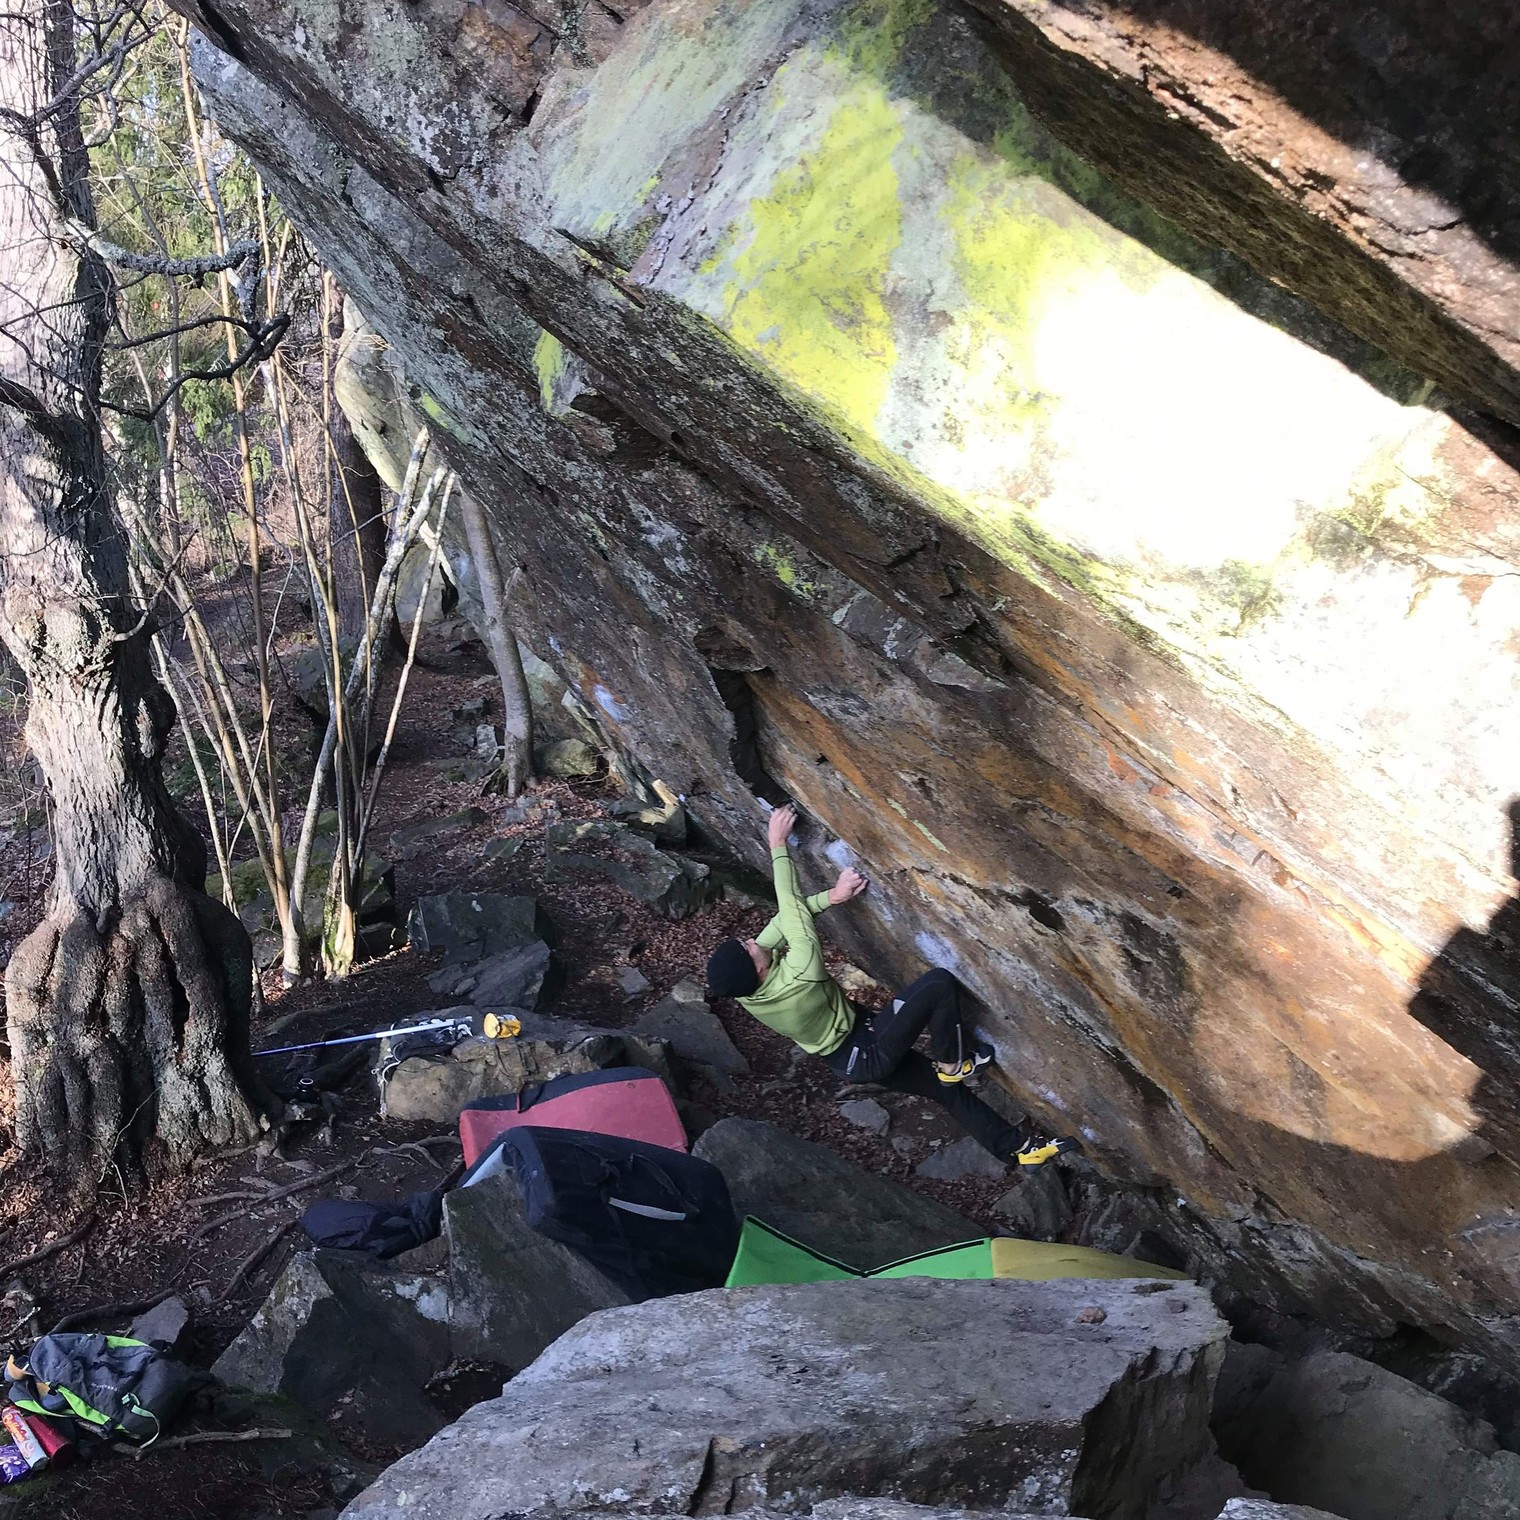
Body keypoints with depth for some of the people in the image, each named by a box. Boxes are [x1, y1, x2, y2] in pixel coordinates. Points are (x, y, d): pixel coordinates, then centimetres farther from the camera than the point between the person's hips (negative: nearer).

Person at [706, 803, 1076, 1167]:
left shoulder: (742, 988, -15)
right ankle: (953, 1063, 6)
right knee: (940, 983, -16)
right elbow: (792, 907, -28)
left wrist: (831, 897, -14)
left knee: (945, 1089, 17)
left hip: (844, 1062, 8)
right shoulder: (796, 980, -38)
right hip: (867, 1054, -8)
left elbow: (783, 919, -7)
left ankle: (1017, 1146, 28)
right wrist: (778, 843, -20)